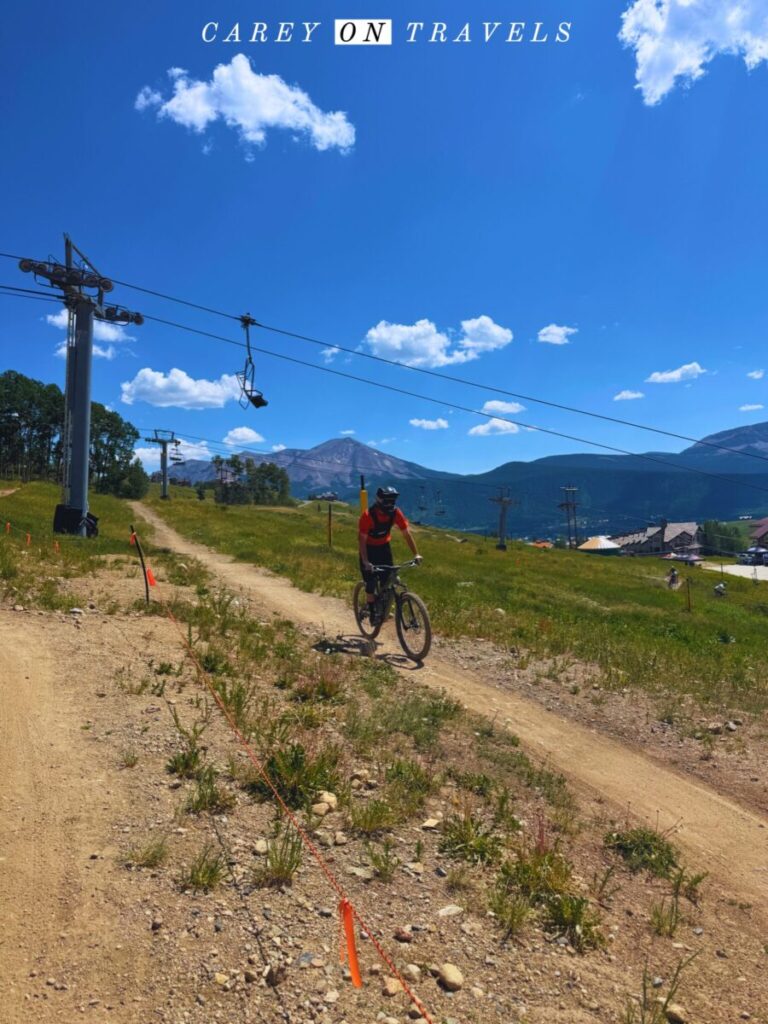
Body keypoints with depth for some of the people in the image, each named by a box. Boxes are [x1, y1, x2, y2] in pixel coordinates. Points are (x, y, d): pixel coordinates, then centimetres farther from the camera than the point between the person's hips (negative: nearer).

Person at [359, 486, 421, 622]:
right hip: (369, 549, -3)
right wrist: (365, 562, -37)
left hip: (384, 547, 4)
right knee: (371, 584, -7)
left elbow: (407, 533, -16)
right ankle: (372, 612, 9)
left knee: (388, 580, -1)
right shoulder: (368, 516, -30)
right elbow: (362, 540, -28)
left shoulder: (395, 513, -19)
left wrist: (416, 554, -23)